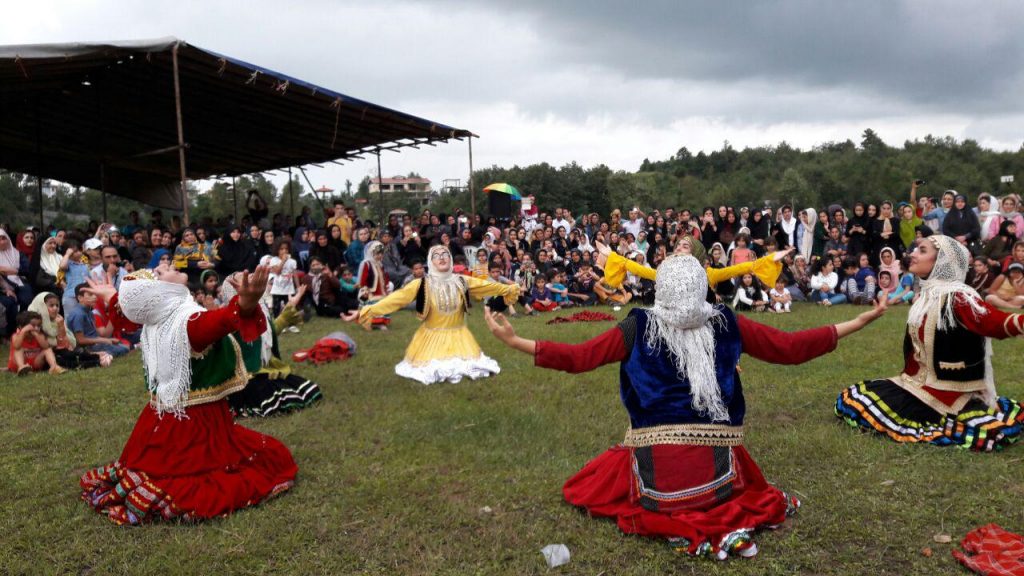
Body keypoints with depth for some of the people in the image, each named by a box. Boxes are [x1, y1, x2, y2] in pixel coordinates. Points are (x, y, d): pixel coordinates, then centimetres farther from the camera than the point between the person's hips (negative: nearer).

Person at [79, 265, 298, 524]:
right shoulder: (189, 322, -29)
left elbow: (126, 310, 21)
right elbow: (226, 319, -52)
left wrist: (112, 295, 42)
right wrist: (246, 303, -73)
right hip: (195, 421, -9)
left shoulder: (155, 321, -3)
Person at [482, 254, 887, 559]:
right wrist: (857, 323, 11)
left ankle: (687, 530, -2)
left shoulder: (640, 326, -10)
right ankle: (726, 521, 0)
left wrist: (514, 341, -5)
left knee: (607, 479, 27)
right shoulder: (726, 324, -5)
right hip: (717, 468, 4)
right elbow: (791, 348, 1)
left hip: (658, 468, -3)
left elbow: (577, 357, -10)